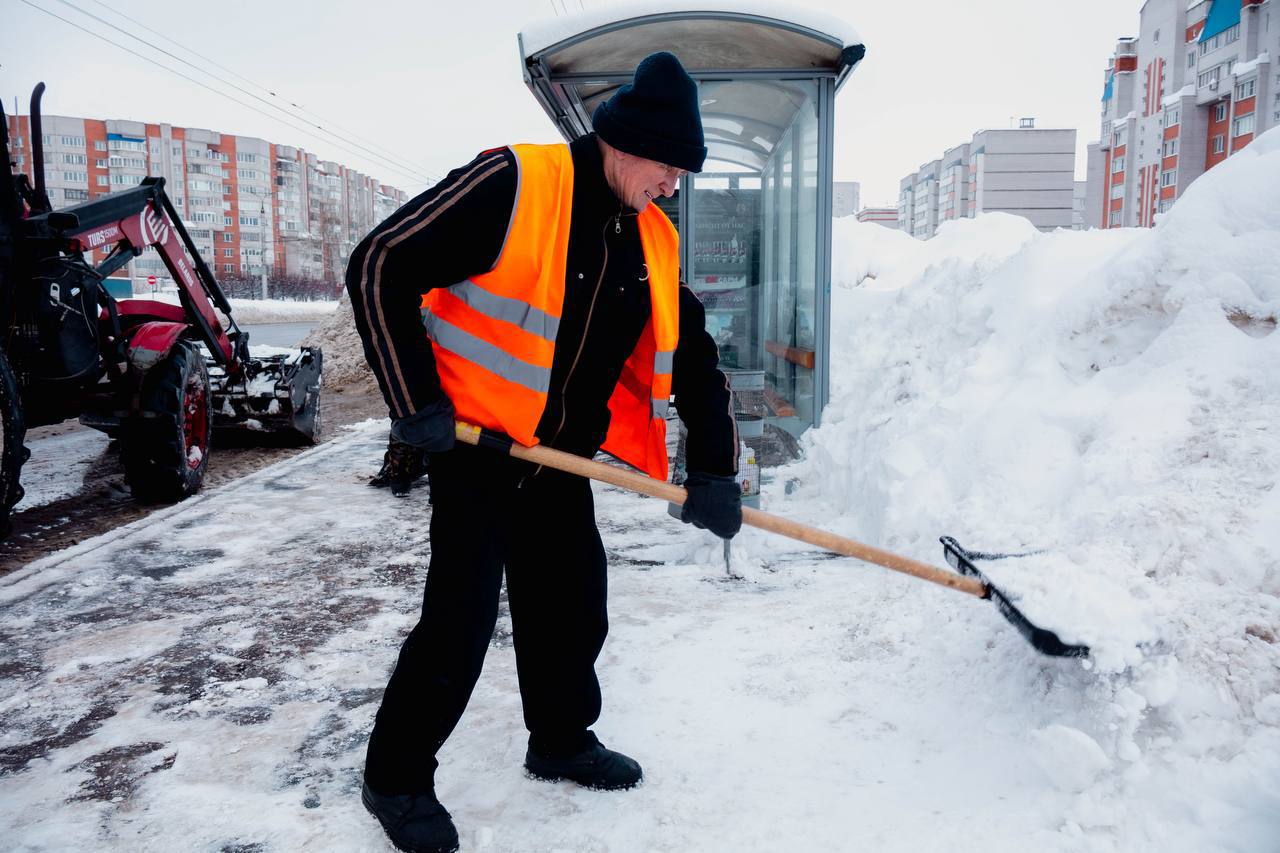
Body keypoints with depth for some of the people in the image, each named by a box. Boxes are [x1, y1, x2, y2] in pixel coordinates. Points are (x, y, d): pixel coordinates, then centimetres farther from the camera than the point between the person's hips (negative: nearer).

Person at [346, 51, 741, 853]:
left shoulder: (652, 243, 3)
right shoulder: (511, 186, -18)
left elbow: (695, 358, 7)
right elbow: (381, 266, -18)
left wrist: (715, 470, -1)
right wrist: (416, 400, -18)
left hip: (561, 458, 7)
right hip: (474, 443, -7)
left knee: (574, 605, 14)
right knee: (462, 618, -5)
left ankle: (562, 740, 37)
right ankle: (397, 777, 17)